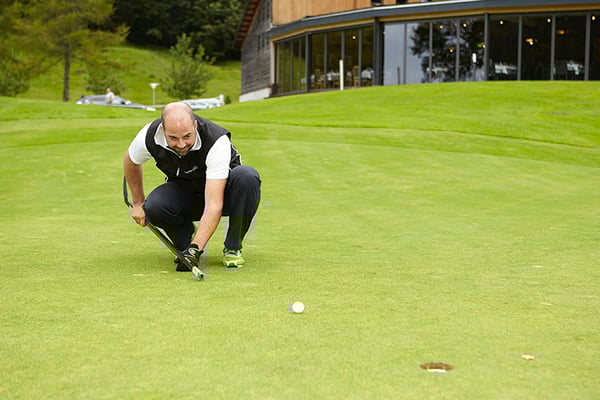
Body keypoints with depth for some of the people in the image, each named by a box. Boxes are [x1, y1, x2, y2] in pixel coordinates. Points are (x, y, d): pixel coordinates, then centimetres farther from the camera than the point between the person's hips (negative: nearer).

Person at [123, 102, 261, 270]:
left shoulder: (218, 141, -36)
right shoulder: (149, 136, -24)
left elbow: (214, 204, -40)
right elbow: (131, 161, 3)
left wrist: (196, 248, -48)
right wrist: (138, 203, 8)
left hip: (221, 191, -2)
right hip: (182, 190, 2)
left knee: (247, 176, -36)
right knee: (154, 206, -32)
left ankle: (232, 248, -14)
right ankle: (185, 243, 1)